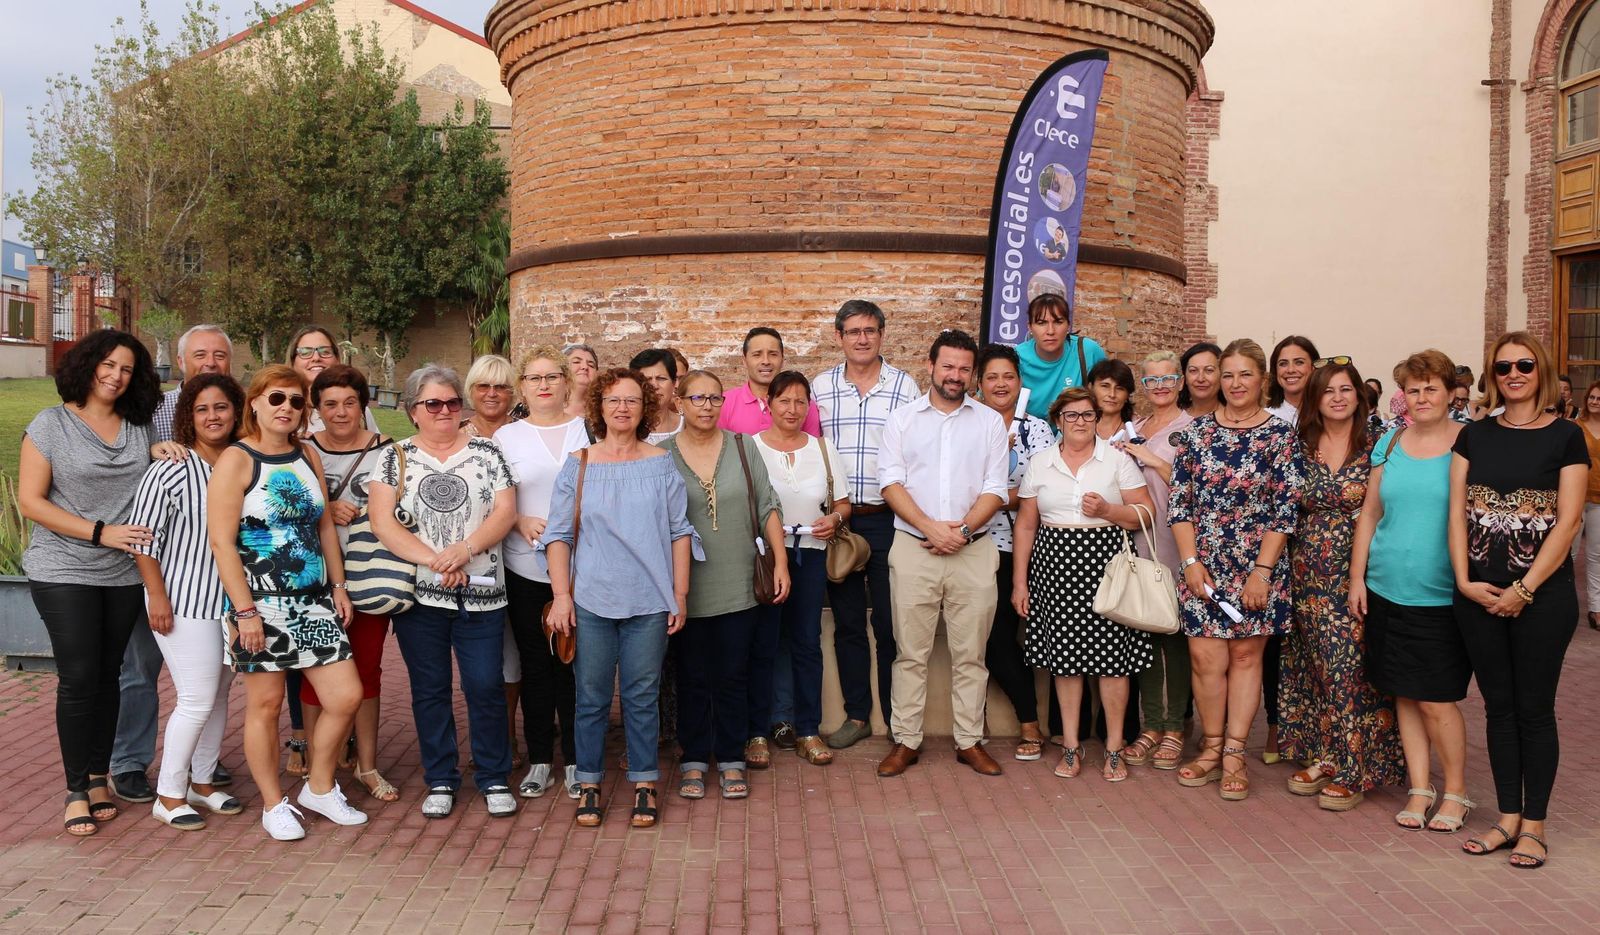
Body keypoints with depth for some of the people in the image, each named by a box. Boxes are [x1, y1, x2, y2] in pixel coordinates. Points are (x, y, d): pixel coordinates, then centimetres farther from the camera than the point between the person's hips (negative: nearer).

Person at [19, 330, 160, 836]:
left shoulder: (139, 427, 8)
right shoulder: (51, 424, -3)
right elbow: (30, 500, -7)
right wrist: (101, 533, -16)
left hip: (125, 574, 4)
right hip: (63, 573, -4)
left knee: (107, 676, 8)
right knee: (78, 679, -4)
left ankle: (98, 779, 19)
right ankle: (77, 790, 8)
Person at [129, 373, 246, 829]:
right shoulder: (171, 469, -12)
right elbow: (143, 536, -10)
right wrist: (157, 595, -13)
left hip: (232, 600, 6)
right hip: (184, 602, -6)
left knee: (219, 694, 13)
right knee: (197, 700, -5)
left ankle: (202, 782, 29)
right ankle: (169, 796, 11)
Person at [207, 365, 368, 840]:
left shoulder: (308, 455, 11)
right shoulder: (236, 460, -8)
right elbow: (222, 541, -13)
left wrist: (338, 585, 13)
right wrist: (245, 610, -17)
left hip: (313, 601, 6)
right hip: (260, 604, -6)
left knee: (346, 696, 3)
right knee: (266, 703, 5)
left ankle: (319, 788, 24)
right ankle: (274, 805, 22)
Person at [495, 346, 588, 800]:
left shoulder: (588, 431, 7)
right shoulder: (506, 436, 8)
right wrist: (521, 521, -10)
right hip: (525, 570, 1)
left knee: (575, 664, 2)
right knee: (535, 665, 7)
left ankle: (575, 760, 15)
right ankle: (539, 759, 19)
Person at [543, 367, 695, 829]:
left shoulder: (662, 464, 4)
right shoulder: (578, 465, 4)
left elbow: (679, 531, 5)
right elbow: (558, 534, 4)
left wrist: (679, 595, 1)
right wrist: (561, 595, -4)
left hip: (648, 601, 0)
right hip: (591, 600, 0)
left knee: (642, 696, 6)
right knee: (592, 696, 6)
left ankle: (644, 784, 18)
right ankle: (588, 784, 19)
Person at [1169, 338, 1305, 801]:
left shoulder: (1280, 434, -1)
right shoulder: (1197, 431, 4)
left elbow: (1286, 510, -5)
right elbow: (1178, 502, 3)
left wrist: (1262, 571, -11)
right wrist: (1190, 561, -5)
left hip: (1258, 567, -1)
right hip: (1204, 566, 1)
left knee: (1246, 654, 5)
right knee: (1206, 656, -1)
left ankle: (1234, 754, 13)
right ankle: (1211, 748, 15)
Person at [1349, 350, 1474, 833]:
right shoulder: (1390, 443, 8)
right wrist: (1357, 577, 8)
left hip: (1442, 594, -4)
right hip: (1388, 589, 4)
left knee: (1436, 699, -2)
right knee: (1404, 693, 10)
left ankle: (1455, 791, 18)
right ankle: (1419, 788, 22)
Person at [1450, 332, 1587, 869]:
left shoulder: (1565, 437, -3)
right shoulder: (1475, 436, 8)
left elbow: (1567, 521, -8)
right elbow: (1457, 511, 4)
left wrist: (1524, 589, -13)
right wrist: (1464, 580, -7)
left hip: (1542, 596, -3)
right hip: (1479, 595, 3)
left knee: (1534, 709, 5)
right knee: (1498, 706, 11)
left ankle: (1533, 825, 16)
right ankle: (1507, 817, 22)